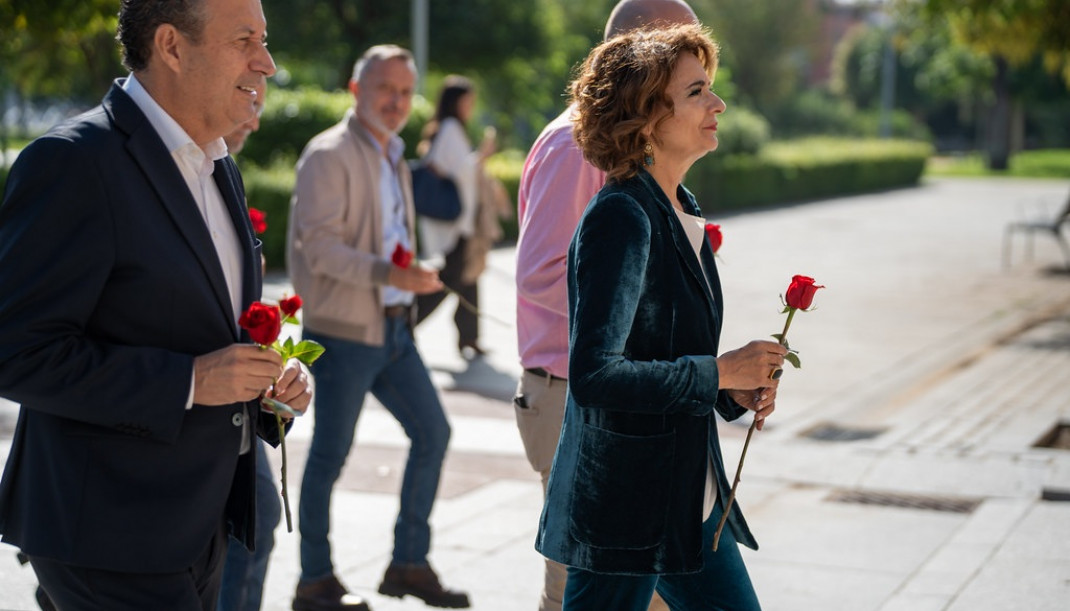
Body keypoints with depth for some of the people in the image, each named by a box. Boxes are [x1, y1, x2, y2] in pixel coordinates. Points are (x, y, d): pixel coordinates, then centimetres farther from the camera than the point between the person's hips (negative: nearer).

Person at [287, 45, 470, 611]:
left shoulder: (394, 160, 17)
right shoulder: (329, 155, -12)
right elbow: (318, 246, -20)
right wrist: (389, 273, -28)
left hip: (392, 326, 9)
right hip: (343, 330, -8)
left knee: (432, 432, 8)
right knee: (330, 455, 0)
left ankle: (409, 564, 19)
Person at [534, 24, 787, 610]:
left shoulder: (680, 211, 11)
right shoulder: (619, 218, -18)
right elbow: (593, 375, -26)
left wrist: (736, 389, 3)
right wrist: (718, 371, -20)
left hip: (690, 503, 9)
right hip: (621, 508, -9)